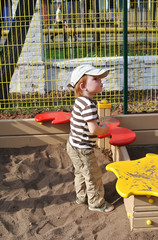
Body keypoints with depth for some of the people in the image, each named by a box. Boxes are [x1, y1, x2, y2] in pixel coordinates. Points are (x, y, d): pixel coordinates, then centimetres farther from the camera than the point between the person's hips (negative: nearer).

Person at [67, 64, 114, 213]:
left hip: (74, 146, 10)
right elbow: (93, 129, -32)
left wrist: (99, 127, 8)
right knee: (93, 176, 9)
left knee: (81, 173, 27)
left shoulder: (80, 101, 3)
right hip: (82, 150, -10)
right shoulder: (88, 104, -27)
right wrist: (104, 129, -12)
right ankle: (96, 203, 28)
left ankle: (81, 196, 46)